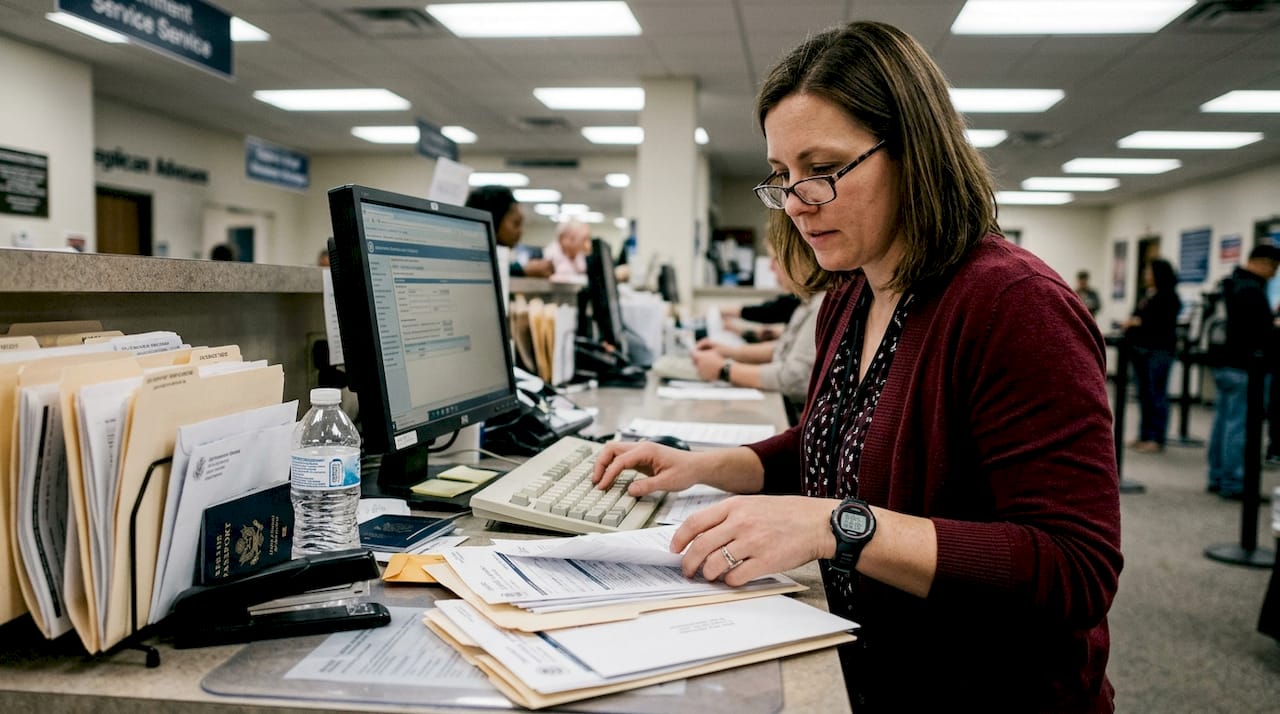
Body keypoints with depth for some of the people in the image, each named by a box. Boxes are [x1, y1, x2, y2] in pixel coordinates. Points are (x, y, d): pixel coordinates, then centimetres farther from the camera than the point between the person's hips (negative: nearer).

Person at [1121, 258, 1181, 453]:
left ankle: (1157, 439, 0)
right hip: (1141, 349, 9)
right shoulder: (1147, 295, 15)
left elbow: (1165, 324, -18)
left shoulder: (1168, 296, -9)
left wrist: (1139, 322, -16)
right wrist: (1130, 323, 1)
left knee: (1156, 395, -5)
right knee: (1144, 395, 12)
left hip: (1159, 351, -9)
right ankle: (1145, 435, 19)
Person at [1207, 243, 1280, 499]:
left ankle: (1217, 478, 19)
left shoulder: (1230, 284, 14)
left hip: (1222, 364, 10)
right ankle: (1232, 484, 0)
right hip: (1244, 368, -10)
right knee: (1240, 425, -5)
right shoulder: (1252, 291, -17)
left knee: (1223, 421, 13)